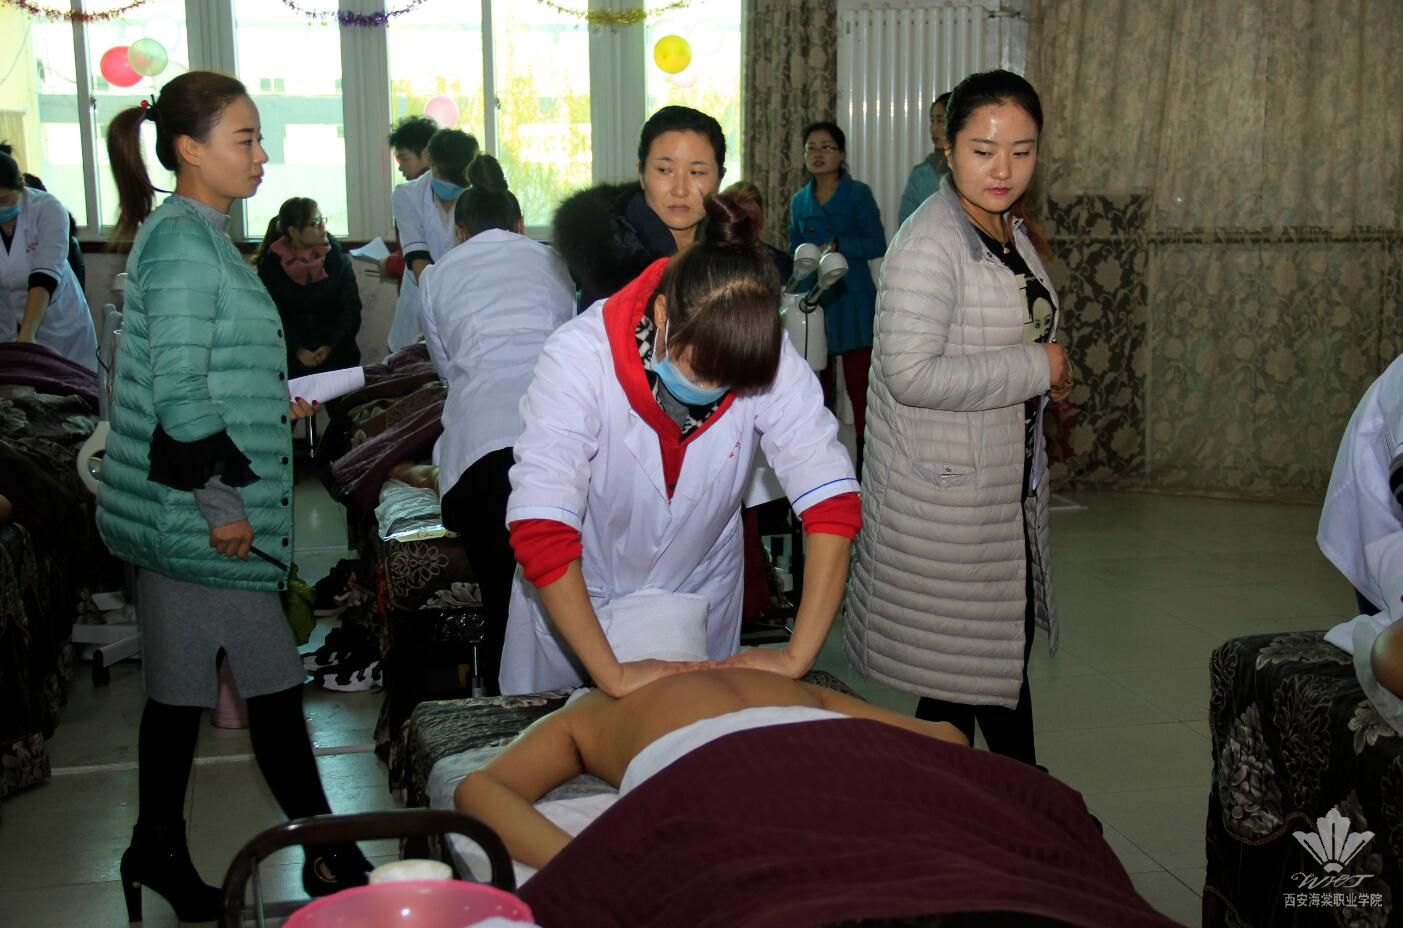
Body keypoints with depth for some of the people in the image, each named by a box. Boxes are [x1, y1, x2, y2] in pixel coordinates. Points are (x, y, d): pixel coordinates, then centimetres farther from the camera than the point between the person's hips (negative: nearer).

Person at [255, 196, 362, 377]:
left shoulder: (337, 257, -1)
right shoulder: (271, 264, -3)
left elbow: (351, 308, -4)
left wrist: (331, 346, -16)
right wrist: (298, 350, -18)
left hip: (338, 356, 1)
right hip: (292, 360, -1)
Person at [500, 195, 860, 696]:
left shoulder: (769, 360, -24)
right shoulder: (580, 356, -32)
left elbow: (833, 501, -25)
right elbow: (540, 530, -36)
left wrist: (796, 656, -31)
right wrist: (612, 675, -39)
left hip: (700, 596, 2)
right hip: (575, 598, -2)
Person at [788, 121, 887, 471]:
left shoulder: (858, 194, -3)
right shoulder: (799, 201, 11)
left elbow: (877, 245, -9)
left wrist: (837, 246, -21)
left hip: (853, 300, -4)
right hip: (814, 302, 5)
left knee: (859, 384, -5)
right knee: (817, 383, 9)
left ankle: (866, 461, 1)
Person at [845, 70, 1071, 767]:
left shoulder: (1010, 232, 10)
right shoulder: (929, 242, -20)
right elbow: (910, 372, -30)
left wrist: (1048, 376, 5)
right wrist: (1036, 367, -22)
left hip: (1007, 483, 9)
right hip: (946, 493, -9)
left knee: (1007, 648, 21)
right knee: (962, 671, 1)